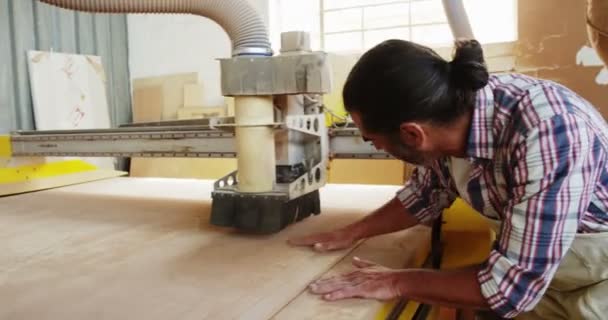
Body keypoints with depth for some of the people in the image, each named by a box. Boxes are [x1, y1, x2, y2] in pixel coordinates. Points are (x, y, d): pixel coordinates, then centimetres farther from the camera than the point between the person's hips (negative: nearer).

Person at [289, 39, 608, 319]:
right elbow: (426, 194, 2)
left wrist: (398, 283, -24)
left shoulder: (545, 133, -36)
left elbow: (511, 284, -33)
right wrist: (350, 233, -1)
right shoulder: (447, 110, -16)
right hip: (522, 256, 5)